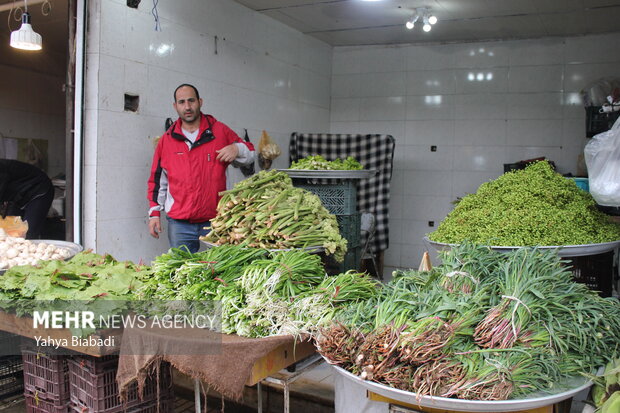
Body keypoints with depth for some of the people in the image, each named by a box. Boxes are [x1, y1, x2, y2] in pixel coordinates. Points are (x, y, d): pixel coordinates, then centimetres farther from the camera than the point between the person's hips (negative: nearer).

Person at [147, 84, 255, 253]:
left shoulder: (220, 131, 5)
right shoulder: (167, 140, 8)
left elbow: (250, 154, 14)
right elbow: (157, 180, 12)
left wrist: (237, 149, -9)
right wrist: (154, 213, 8)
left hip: (215, 220, 0)